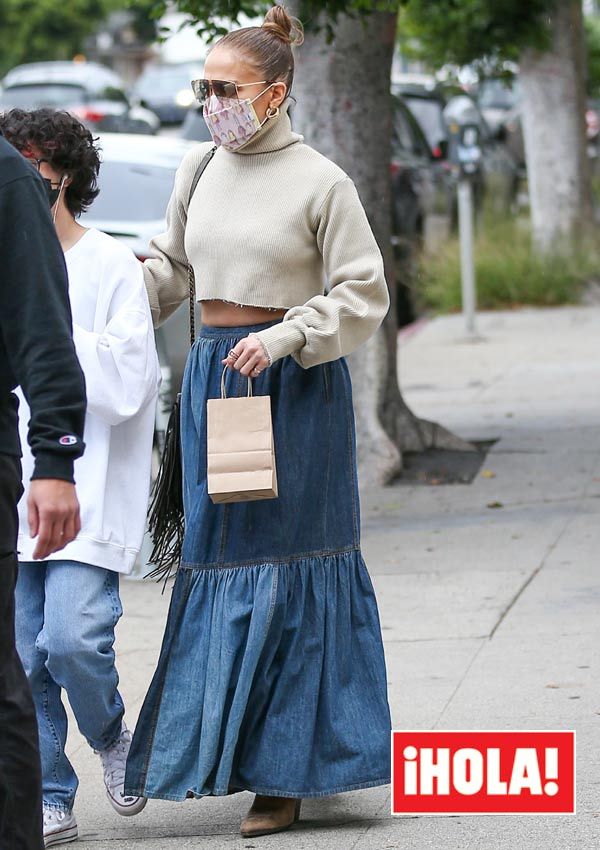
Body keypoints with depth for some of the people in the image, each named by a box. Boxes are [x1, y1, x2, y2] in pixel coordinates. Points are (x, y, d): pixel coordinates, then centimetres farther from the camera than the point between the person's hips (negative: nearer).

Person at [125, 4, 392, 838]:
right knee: (216, 558, 8)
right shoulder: (198, 169, 9)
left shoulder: (320, 182, -7)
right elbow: (167, 267, 20)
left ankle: (287, 768, 2)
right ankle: (224, 747, 17)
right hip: (212, 377, 6)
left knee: (286, 568, -3)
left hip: (296, 385, -5)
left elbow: (363, 297, -7)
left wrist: (286, 337, -18)